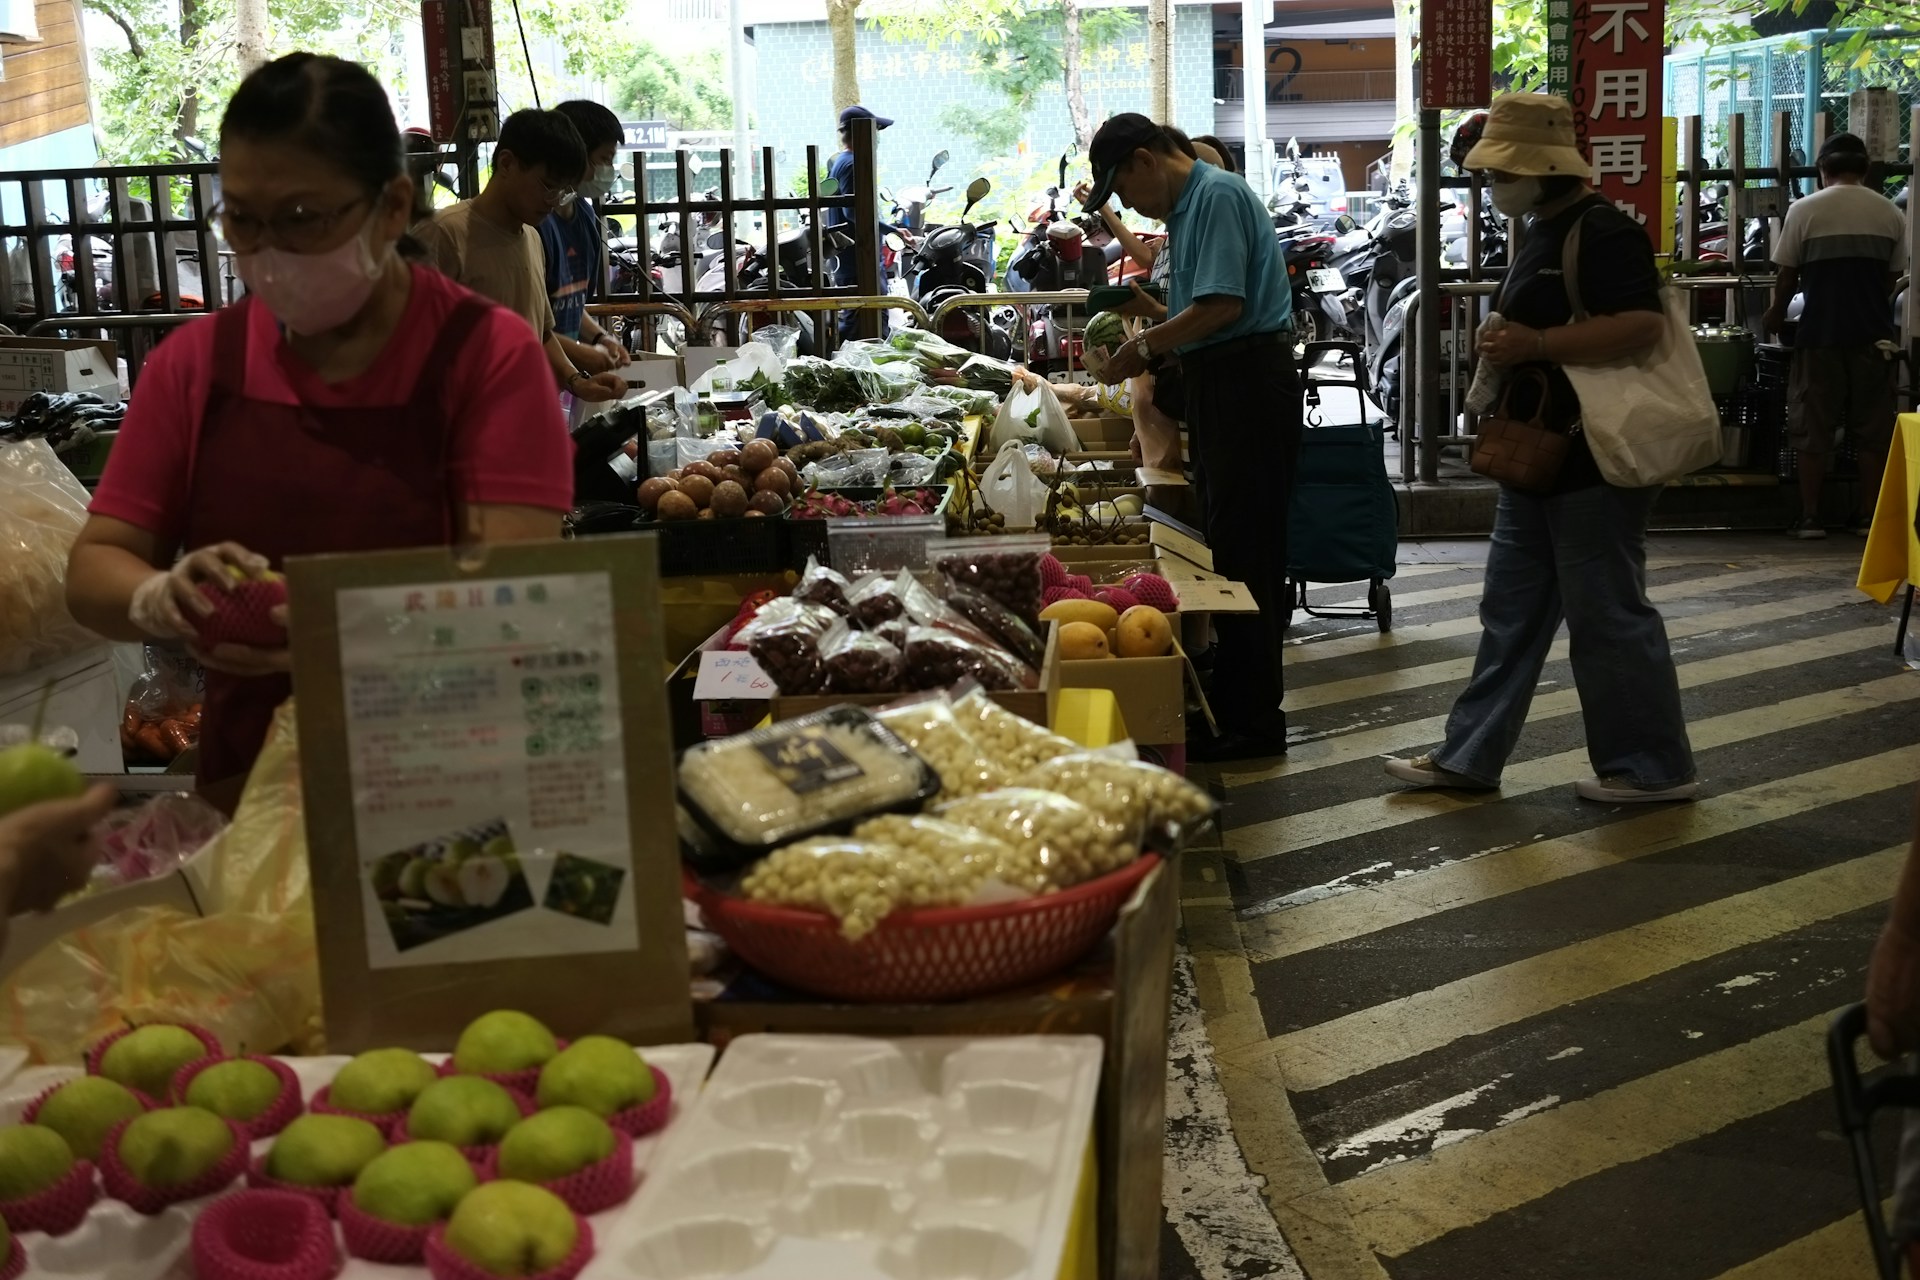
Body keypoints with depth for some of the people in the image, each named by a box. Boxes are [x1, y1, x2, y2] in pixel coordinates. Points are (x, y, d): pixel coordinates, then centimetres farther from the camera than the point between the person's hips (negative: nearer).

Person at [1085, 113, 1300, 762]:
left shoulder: (1218, 195, -13)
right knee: (1226, 544, 13)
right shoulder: (1187, 205, 18)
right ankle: (1229, 697, 21)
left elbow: (1224, 304, -22)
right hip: (1219, 381, 11)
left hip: (1248, 380, -10)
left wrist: (1148, 347, -11)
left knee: (1243, 550, -7)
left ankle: (1253, 720, -1)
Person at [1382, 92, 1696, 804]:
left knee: (1608, 617, -1)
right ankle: (1469, 755, 21)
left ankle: (1654, 768, 12)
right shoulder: (1542, 232, 15)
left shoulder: (1602, 232, -16)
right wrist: (1505, 344, 13)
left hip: (1593, 462, -10)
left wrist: (1536, 344, -26)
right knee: (1510, 612, 13)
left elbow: (1642, 325, -28)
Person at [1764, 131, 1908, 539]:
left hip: (1820, 333, -2)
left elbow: (1787, 276, -1)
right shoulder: (1890, 213, 4)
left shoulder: (1804, 210, -5)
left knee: (1813, 429, 4)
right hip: (1872, 333, 2)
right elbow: (1892, 277, 9)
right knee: (1873, 430, 9)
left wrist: (1777, 313, 18)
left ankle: (1810, 517, 3)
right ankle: (1869, 516, 11)